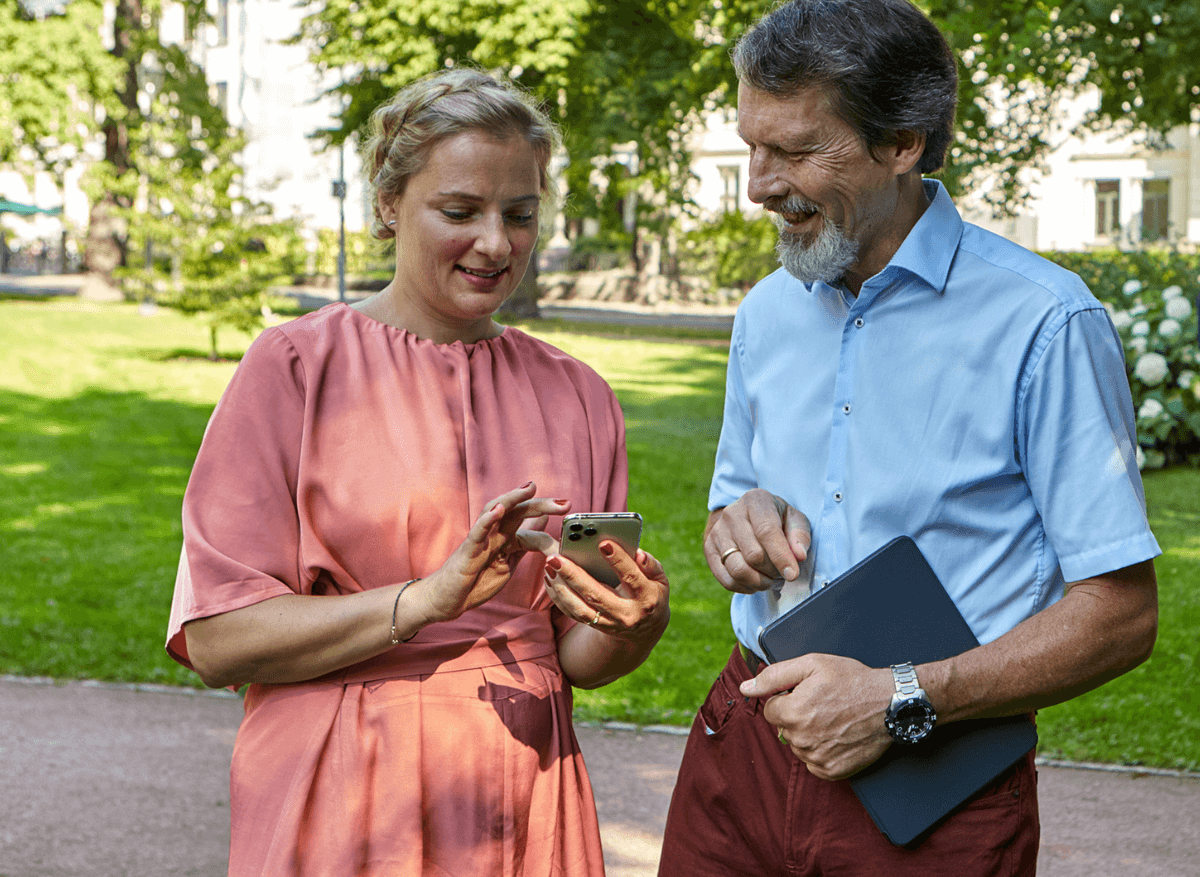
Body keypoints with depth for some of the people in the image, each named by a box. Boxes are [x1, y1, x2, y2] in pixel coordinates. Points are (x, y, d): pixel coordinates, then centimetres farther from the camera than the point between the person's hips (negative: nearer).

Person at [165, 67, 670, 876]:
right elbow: (216, 640, -12)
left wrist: (633, 626, -13)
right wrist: (428, 598, -23)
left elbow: (577, 658, 9)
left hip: (525, 807, 4)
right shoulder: (295, 366, -5)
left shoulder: (574, 394, 7)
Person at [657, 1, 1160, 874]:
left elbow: (1120, 612, -14)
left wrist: (903, 699, -21)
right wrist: (738, 523, -4)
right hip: (745, 748, 5)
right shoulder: (767, 312, 8)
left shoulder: (1043, 322, -12)